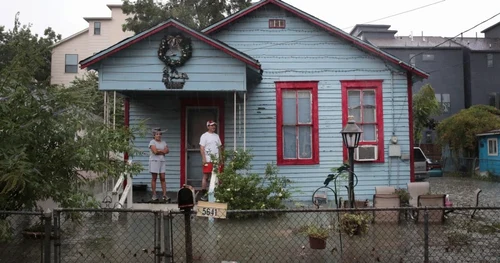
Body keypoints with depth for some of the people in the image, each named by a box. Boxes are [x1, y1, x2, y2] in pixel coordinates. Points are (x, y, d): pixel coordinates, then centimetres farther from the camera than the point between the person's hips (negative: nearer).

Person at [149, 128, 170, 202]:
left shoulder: (163, 142, 15)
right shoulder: (152, 142, -2)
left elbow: (167, 151, 1)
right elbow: (155, 151, -16)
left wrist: (158, 150, -10)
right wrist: (162, 151, -3)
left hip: (162, 161, 5)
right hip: (154, 161, -5)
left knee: (163, 178, 1)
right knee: (154, 178, 0)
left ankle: (164, 196, -1)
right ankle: (154, 195, 5)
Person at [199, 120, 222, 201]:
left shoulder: (216, 136, 16)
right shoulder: (204, 136, -3)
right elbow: (202, 148, -9)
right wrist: (204, 159, -17)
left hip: (216, 160, 6)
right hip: (208, 160, -6)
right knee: (206, 176, -4)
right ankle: (203, 194, 1)